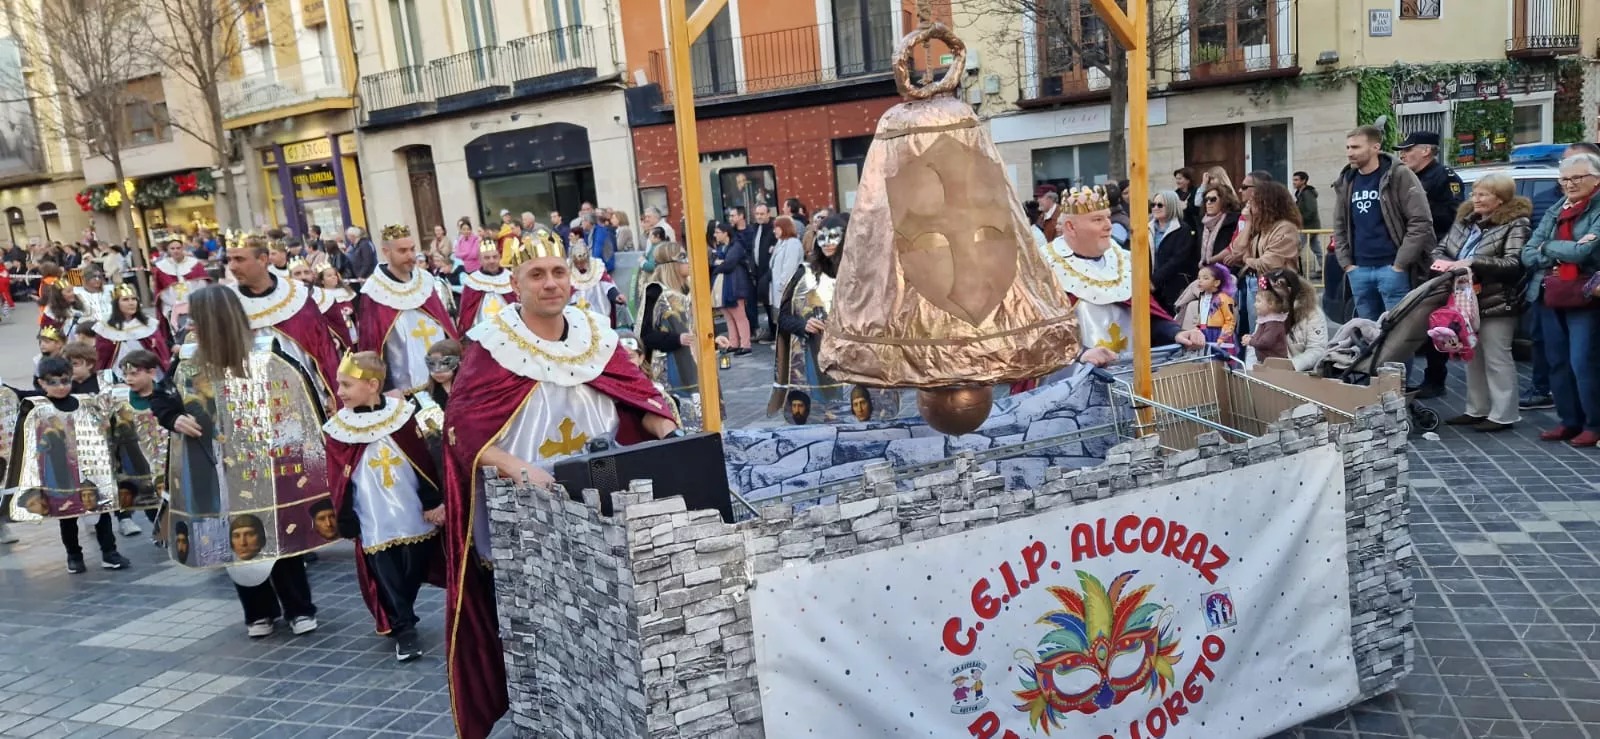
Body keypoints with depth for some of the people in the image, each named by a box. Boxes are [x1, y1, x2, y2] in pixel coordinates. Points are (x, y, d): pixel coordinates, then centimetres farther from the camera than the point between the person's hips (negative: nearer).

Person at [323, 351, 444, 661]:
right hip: (374, 524, -1)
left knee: (415, 571, 13)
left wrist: (434, 501, -1)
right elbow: (339, 482, -1)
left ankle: (399, 618, 34)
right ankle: (404, 629, 12)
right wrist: (346, 523, -2)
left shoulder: (401, 414, -4)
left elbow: (424, 463, 0)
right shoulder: (339, 429, -5)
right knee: (387, 578, 0)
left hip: (415, 516, 1)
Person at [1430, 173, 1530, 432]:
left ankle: (1503, 415, 4)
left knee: (1496, 358, -3)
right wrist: (1443, 263, -8)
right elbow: (1440, 249, 15)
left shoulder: (1516, 224, -8)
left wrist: (1472, 262, -24)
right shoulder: (1465, 220, 12)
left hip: (1496, 303, -7)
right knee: (1473, 356, 14)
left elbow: (1513, 263, -19)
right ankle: (1477, 410, 24)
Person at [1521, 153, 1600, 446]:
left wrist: (1547, 247, -2)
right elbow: (1527, 255, 6)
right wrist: (1565, 253, -10)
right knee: (1557, 362, 10)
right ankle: (1570, 422, 19)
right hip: (1549, 297, 6)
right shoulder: (1553, 213, 15)